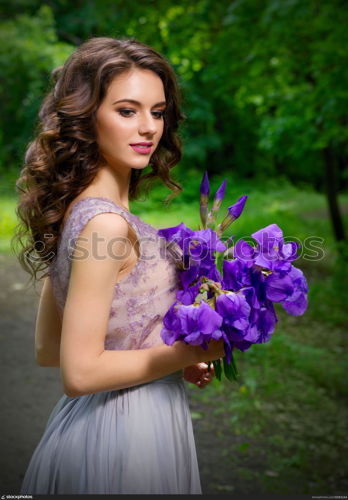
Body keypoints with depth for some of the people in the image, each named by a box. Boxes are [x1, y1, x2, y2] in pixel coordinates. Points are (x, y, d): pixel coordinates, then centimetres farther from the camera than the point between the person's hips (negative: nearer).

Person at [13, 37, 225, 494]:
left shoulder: (76, 210, 2)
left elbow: (47, 350, 7)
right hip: (125, 431, -8)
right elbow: (81, 372, -24)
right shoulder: (105, 224, -23)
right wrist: (193, 352, -15)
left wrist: (163, 356, 5)